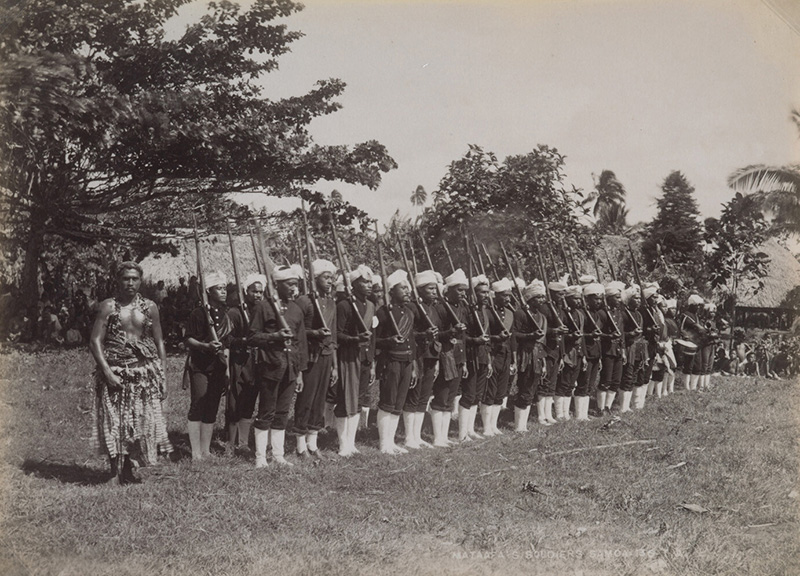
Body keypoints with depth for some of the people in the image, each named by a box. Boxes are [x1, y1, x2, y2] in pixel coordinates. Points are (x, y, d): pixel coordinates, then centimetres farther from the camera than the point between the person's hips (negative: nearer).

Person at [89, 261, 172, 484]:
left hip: (144, 373, 3)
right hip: (115, 372, -3)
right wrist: (107, 372, -15)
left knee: (141, 422, 3)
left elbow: (159, 343, 11)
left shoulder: (149, 307, 8)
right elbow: (95, 341, -5)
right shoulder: (108, 306, -1)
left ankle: (128, 469, 18)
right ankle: (115, 471, 9)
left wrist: (163, 376, 6)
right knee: (114, 422, -3)